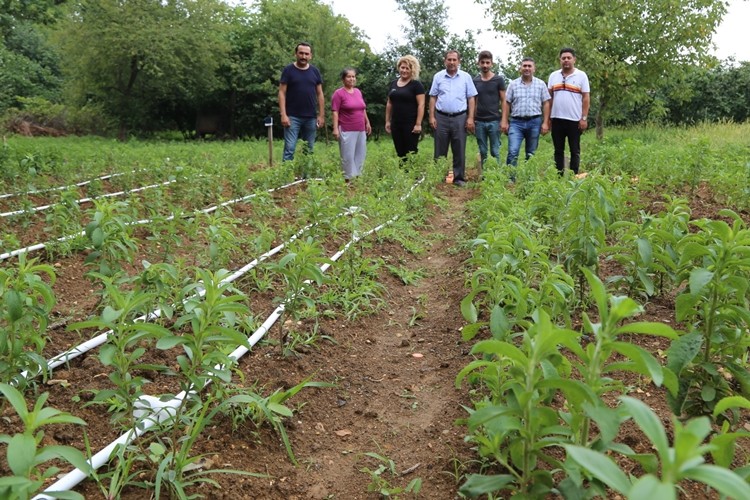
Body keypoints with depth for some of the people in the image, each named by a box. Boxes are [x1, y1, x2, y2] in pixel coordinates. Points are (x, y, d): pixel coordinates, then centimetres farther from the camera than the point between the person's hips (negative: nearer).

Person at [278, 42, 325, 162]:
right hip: (293, 117, -3)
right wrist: (283, 114, -13)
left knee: (309, 150, 8)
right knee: (289, 149, -7)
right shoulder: (288, 70, -1)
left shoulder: (315, 71, 9)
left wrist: (321, 115, 3)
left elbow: (319, 94, 10)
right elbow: (282, 93, -4)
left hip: (311, 117, 4)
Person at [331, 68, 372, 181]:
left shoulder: (358, 92, 12)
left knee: (360, 155, 9)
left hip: (361, 130, 7)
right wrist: (335, 128, -18)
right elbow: (335, 112, -11)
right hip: (347, 131, -7)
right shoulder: (339, 93, -6)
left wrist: (367, 122, 20)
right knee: (348, 156, -5)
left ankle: (357, 176, 18)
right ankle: (349, 179, 1)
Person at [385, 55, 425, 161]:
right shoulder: (393, 84, 12)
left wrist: (418, 124, -16)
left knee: (411, 153, -4)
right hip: (396, 124, 6)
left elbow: (421, 105, -10)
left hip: (411, 125, -5)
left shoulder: (416, 84, -5)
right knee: (400, 152, 8)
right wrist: (387, 121, 12)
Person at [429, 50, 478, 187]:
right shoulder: (438, 76, 6)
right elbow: (433, 98, 7)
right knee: (440, 151, 5)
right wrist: (431, 117, -1)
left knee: (459, 150, 3)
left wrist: (470, 118, -3)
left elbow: (471, 99, 5)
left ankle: (459, 178, 10)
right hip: (441, 118, 0)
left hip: (460, 118, 0)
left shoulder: (466, 77, 5)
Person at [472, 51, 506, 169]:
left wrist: (504, 120, -7)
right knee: (482, 152, 7)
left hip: (494, 121, -2)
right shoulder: (475, 81, 7)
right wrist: (471, 119, 5)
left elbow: (503, 101, 1)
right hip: (479, 121, 2)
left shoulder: (499, 79, 1)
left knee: (495, 152, 1)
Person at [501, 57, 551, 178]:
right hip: (516, 122, -1)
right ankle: (510, 178, -11)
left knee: (531, 154, 7)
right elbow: (506, 103, 6)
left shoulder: (541, 84, 6)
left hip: (534, 122, 1)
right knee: (513, 151, -14)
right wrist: (504, 121, -2)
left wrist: (545, 123, -3)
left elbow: (546, 104, 5)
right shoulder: (513, 84, 6)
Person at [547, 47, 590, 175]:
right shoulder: (553, 76, 10)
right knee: (558, 150, 8)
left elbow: (586, 98, -1)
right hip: (557, 119, 3)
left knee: (575, 151, 3)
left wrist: (584, 118, -9)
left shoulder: (581, 76, 1)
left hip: (574, 120, -3)